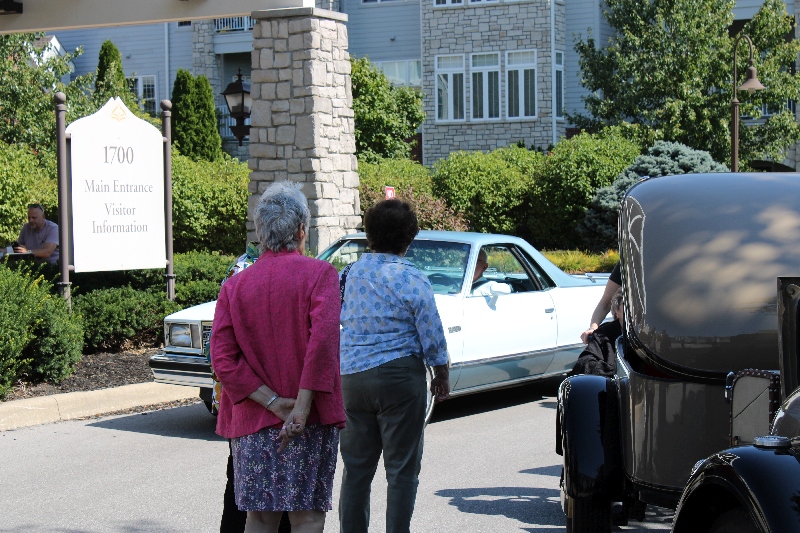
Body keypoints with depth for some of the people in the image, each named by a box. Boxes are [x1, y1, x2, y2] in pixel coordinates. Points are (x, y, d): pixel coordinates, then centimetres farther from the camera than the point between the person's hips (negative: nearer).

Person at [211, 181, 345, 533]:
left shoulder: (235, 286, 5)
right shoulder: (320, 274, -4)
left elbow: (223, 359, -4)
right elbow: (323, 340, -19)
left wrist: (273, 402, -7)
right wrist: (302, 407, -17)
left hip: (253, 424, 3)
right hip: (312, 423, -3)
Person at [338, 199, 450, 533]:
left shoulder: (354, 271, 5)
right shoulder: (411, 279, -9)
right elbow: (432, 337, -6)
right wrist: (442, 377, 7)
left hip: (351, 377, 5)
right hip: (399, 376, -5)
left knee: (356, 467, 12)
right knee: (402, 469, 2)